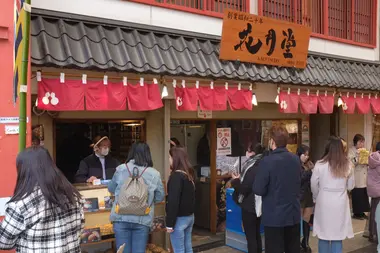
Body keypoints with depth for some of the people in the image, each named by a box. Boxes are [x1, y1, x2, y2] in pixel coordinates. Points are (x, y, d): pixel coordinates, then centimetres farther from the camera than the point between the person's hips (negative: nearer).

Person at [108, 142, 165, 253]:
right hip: (143, 220, -1)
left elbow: (111, 189, 13)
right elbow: (160, 198, 5)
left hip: (121, 218, 1)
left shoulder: (121, 169, -2)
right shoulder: (154, 174, -4)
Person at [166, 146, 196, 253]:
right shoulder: (189, 174, 8)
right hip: (190, 216, 8)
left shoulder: (176, 176, -18)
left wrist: (169, 223, -17)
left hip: (179, 218, -8)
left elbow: (173, 201, -21)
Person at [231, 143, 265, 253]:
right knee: (256, 234, 18)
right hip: (258, 205, 9)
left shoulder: (252, 168, -21)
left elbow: (244, 189, -22)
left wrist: (236, 180, -7)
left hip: (249, 206, -9)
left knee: (250, 236, 0)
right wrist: (240, 179, 13)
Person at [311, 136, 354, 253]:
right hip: (340, 203, 2)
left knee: (323, 235, 10)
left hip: (324, 203, -1)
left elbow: (314, 186, -2)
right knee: (337, 236, 10)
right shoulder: (347, 165, -4)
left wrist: (316, 198, 17)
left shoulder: (320, 165, -11)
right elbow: (350, 186, 7)